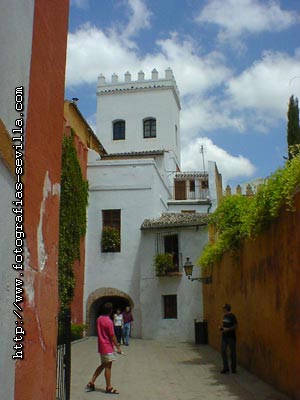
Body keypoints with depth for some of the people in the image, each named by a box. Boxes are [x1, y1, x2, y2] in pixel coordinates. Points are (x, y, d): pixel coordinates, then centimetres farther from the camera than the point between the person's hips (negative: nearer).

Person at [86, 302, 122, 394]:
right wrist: (118, 347, -8)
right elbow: (112, 336, -17)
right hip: (107, 347, -8)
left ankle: (91, 383, 18)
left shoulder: (99, 319, 4)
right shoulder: (109, 321, -20)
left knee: (103, 365, 18)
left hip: (101, 346, 8)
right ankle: (109, 387, 10)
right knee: (108, 367, 1)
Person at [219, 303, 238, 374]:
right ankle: (225, 367, 12)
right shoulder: (224, 316, 9)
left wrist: (228, 329, -23)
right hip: (224, 336, 7)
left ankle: (233, 368, 17)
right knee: (223, 351, 3)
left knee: (232, 352, 5)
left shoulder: (232, 316, -14)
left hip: (231, 337, -7)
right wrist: (221, 327, 3)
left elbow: (236, 326, -16)